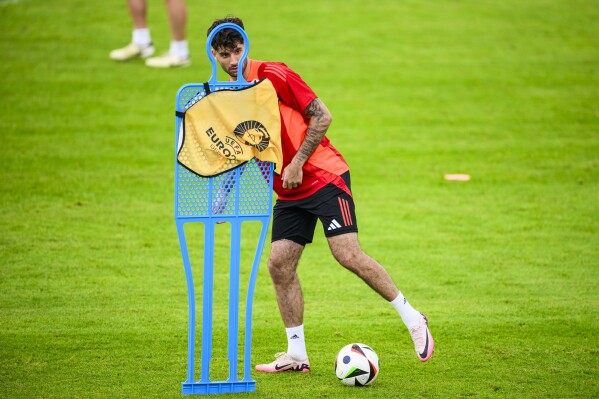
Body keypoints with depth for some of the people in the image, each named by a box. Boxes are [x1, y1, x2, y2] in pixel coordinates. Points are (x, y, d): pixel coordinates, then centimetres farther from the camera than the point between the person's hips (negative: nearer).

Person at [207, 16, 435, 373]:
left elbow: (322, 116, -12)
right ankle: (297, 354, 5)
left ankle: (412, 319, -4)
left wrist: (297, 164, -15)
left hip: (324, 177, -7)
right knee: (279, 264, -3)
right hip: (289, 193, 7)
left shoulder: (273, 75, -11)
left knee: (348, 254, -17)